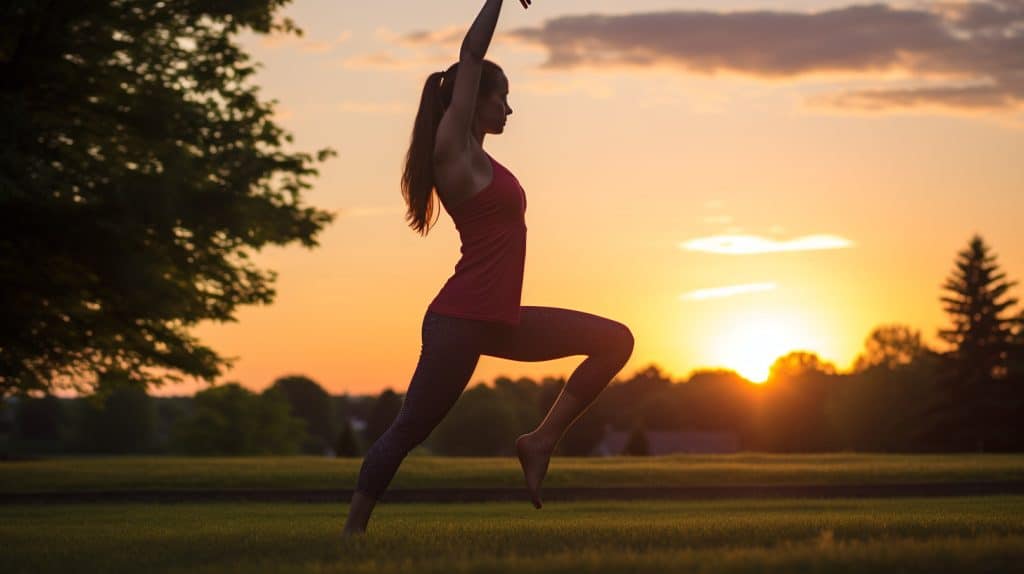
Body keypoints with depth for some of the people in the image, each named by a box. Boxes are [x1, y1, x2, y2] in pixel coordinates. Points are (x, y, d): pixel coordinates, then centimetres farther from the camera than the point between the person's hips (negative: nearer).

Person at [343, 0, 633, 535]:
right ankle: (352, 530, 7)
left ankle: (540, 441, 5)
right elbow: (471, 56, -11)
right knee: (408, 430, -3)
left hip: (500, 322, 10)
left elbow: (474, 59, 28)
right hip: (460, 321, -10)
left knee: (614, 341, 7)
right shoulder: (453, 150, -8)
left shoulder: (475, 155, 15)